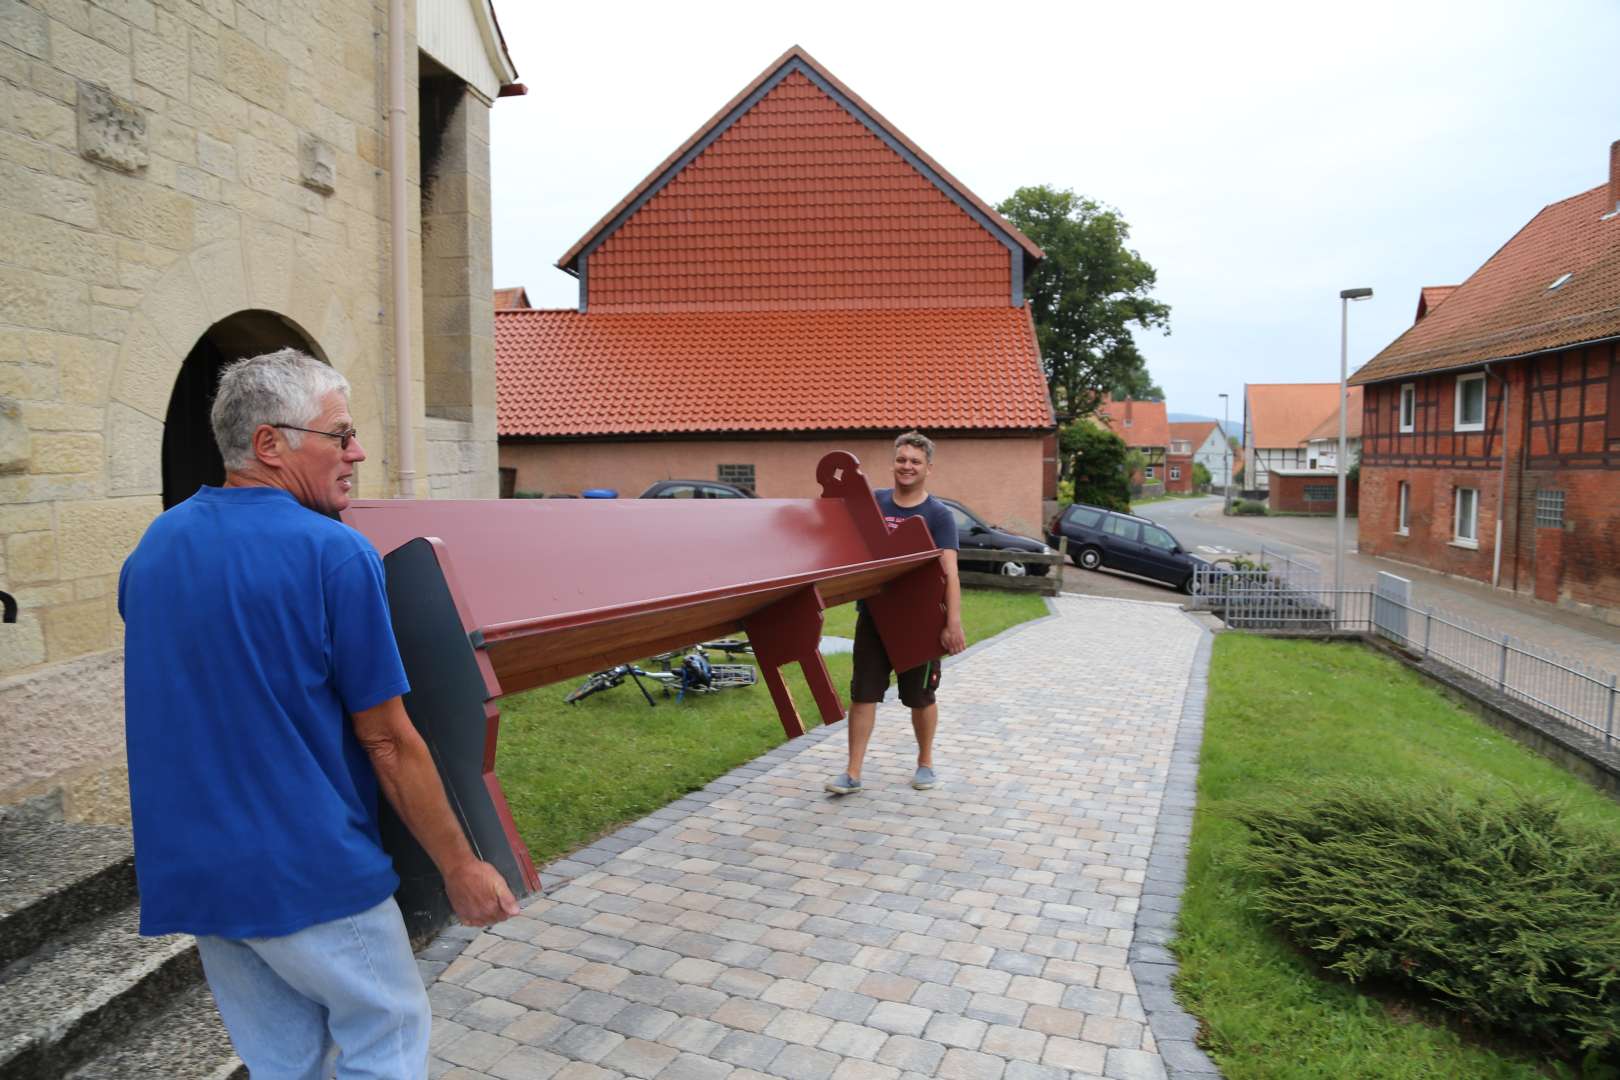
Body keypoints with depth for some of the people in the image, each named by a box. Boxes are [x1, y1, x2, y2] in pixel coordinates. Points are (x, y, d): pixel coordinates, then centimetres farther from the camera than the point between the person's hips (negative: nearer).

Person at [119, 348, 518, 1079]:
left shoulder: (152, 547, 4)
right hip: (309, 868, -7)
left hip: (191, 872, 7)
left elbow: (184, 704, 14)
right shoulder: (335, 554, -18)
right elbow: (388, 742, -16)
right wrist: (460, 867, -7)